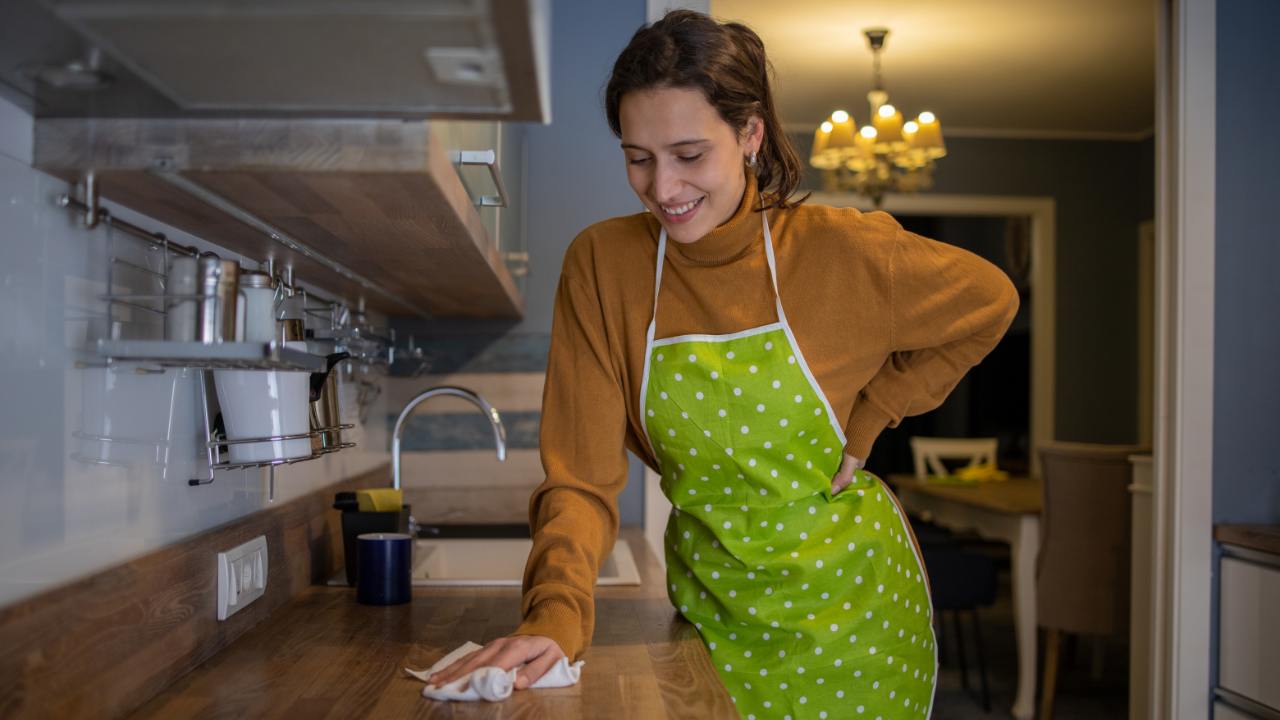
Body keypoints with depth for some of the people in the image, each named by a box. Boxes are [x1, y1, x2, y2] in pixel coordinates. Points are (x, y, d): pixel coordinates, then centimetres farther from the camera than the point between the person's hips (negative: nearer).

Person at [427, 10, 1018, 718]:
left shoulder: (838, 248, -15)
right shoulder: (601, 264, -13)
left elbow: (989, 302, 3)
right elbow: (583, 475, -14)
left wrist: (867, 420, -5)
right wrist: (555, 617, -30)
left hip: (847, 593, 0)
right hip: (713, 599, 1)